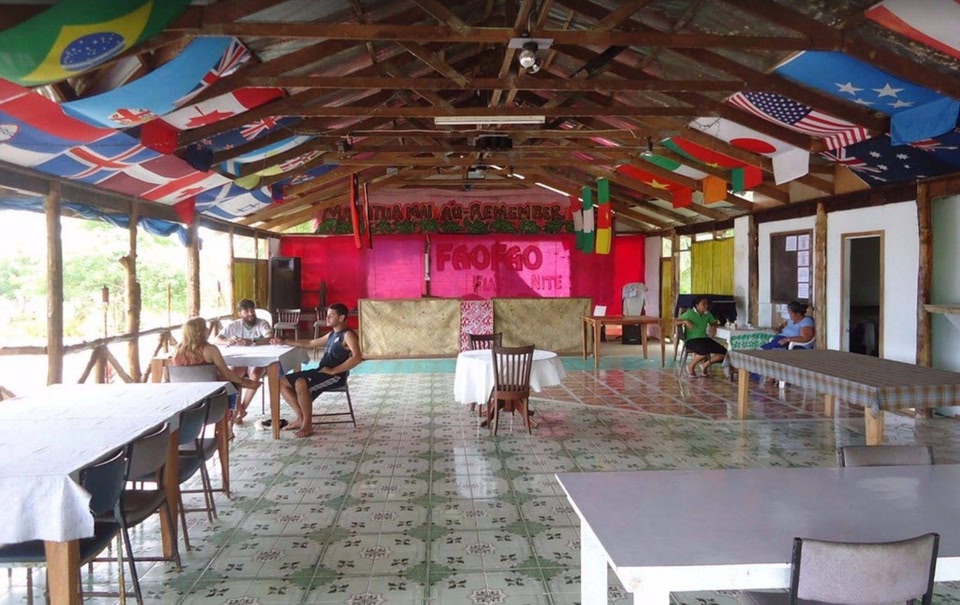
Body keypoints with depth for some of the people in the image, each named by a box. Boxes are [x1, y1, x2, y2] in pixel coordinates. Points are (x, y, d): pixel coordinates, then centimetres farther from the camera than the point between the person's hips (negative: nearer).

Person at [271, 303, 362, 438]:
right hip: (321, 371, 10)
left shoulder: (348, 335, -10)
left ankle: (307, 425, -20)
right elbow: (310, 343, 31)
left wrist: (333, 370, -23)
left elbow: (357, 357, -25)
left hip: (336, 376, -10)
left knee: (301, 384, -33)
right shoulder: (331, 334, 20)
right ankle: (301, 418, 6)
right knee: (283, 382, 4)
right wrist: (284, 341, 25)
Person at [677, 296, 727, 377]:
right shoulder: (689, 313, -6)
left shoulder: (708, 314, 10)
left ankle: (705, 366, 4)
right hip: (692, 340, -6)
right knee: (705, 351, -37)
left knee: (723, 352, -12)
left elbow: (714, 323, 25)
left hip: (705, 338, 6)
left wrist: (713, 327, 1)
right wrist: (685, 321, -26)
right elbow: (675, 322, -8)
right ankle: (690, 367, -11)